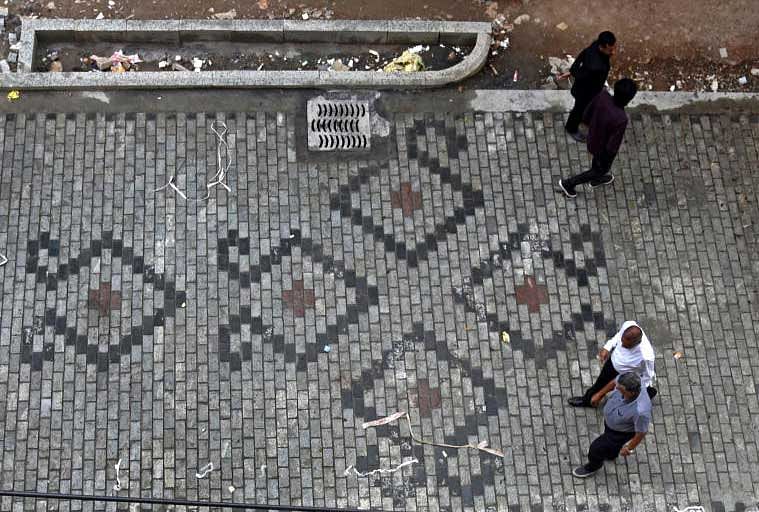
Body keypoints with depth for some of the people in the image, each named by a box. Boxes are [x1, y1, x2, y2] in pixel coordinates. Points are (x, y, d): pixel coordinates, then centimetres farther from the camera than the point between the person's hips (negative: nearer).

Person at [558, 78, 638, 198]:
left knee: (597, 162, 36)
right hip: (603, 150, -6)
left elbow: (587, 115, -9)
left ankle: (596, 180, 64)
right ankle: (569, 183, 36)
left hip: (592, 139, 6)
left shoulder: (602, 95, -26)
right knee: (600, 170, 27)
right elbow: (612, 147, -30)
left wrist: (594, 128, 9)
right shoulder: (621, 120, -42)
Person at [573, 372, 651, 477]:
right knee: (609, 439, 35)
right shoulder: (624, 381, -33)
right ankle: (611, 454, 70)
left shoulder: (640, 411, -47)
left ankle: (592, 467, 49)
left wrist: (629, 449, -9)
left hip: (622, 432, -5)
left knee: (596, 449, 14)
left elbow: (641, 432, -26)